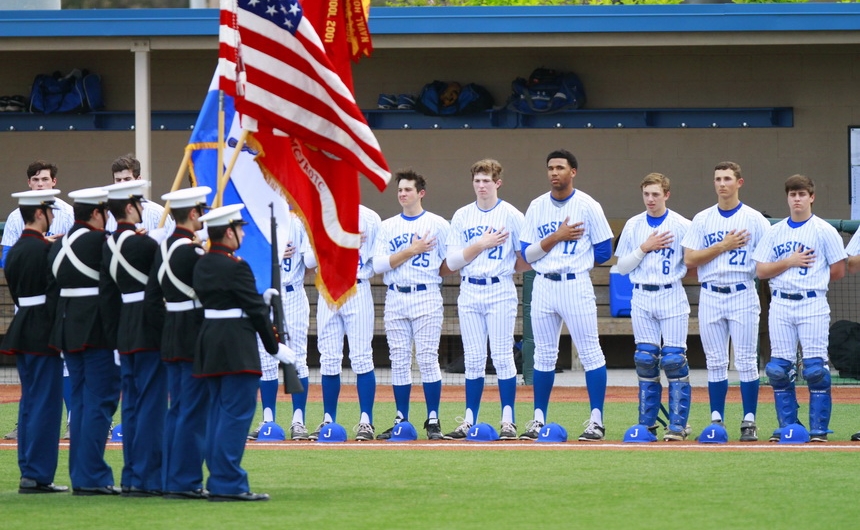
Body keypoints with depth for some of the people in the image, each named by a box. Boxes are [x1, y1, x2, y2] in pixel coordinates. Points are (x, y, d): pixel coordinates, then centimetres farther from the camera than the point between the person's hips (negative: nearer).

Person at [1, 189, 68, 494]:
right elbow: (54, 292, -16)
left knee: (29, 402, 13)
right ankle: (37, 475, -7)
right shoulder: (45, 249, -16)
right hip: (44, 333, -9)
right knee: (45, 403, -5)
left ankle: (28, 471, 15)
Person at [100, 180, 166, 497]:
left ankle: (131, 478, 14)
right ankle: (146, 479, -5)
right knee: (151, 404, -5)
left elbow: (107, 294, 11)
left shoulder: (109, 245, 8)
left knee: (131, 405, 11)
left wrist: (115, 336, 15)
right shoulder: (143, 244, -17)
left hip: (126, 334, 8)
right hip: (151, 332, -8)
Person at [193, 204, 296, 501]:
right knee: (237, 413, -6)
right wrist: (275, 347, -3)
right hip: (237, 350, -9)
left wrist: (262, 299, 21)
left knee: (218, 414, 13)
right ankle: (228, 484, -8)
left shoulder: (202, 265, 10)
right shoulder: (235, 267, -15)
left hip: (209, 343, 9)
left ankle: (219, 480, 16)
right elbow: (255, 310, -12)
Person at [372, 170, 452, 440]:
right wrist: (412, 250, -8)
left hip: (426, 297, -3)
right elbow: (378, 265, -2)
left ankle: (433, 420, -4)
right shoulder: (387, 227, 11)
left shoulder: (438, 224, 4)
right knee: (399, 361, 3)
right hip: (395, 299, 3)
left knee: (427, 359, -7)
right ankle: (401, 420, 7)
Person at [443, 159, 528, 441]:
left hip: (500, 292, -3)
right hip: (469, 293, 3)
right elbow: (452, 261, 1)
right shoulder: (461, 216, 9)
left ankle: (508, 421, -3)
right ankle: (470, 420, 6)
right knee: (473, 359, 4)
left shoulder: (511, 215, 0)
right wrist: (482, 244, -8)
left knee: (502, 357, -6)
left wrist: (504, 269, -4)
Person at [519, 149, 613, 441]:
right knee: (544, 355, 8)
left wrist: (572, 259, 0)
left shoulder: (588, 206, -2)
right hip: (543, 286, 4)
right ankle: (539, 419, 13)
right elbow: (527, 253, 2)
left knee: (590, 353, -4)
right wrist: (557, 237, -11)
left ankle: (596, 420, -3)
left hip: (576, 285, -4)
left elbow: (604, 251, -1)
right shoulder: (537, 207, 7)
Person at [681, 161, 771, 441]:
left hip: (743, 295, -2)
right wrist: (723, 246, -9)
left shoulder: (755, 219, 2)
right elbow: (689, 259, 0)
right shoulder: (702, 219, 8)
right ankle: (716, 420, 8)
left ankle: (749, 421, 1)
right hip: (710, 296, 2)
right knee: (715, 362, 4)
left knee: (746, 361, -3)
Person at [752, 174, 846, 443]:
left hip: (812, 304, -4)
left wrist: (812, 279, 5)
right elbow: (761, 270, 5)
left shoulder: (825, 231, 1)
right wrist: (790, 262, -6)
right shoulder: (774, 232, 12)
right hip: (780, 306, 4)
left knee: (815, 369, -8)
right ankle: (786, 427, 10)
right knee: (779, 368, 2)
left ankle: (819, 430, -3)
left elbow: (838, 271, 0)